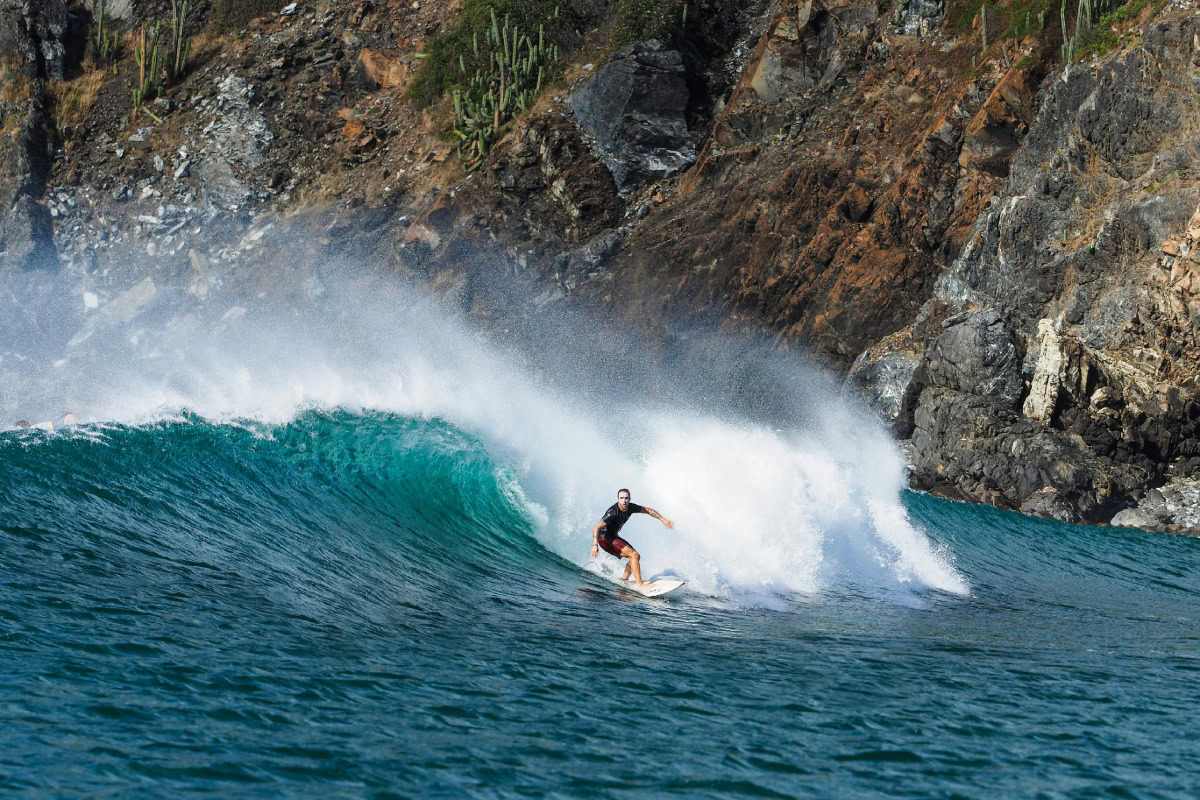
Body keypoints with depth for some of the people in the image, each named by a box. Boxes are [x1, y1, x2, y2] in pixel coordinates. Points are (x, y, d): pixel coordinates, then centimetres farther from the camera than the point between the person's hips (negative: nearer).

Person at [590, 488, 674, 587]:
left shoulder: (631, 507, -5)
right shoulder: (613, 512, -28)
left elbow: (647, 510, 12)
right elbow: (597, 528, -30)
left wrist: (663, 519, 10)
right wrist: (595, 545, -41)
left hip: (613, 537, 9)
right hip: (605, 539, -9)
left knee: (636, 557, 12)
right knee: (634, 555, -17)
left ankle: (624, 580, 9)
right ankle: (640, 585, -19)